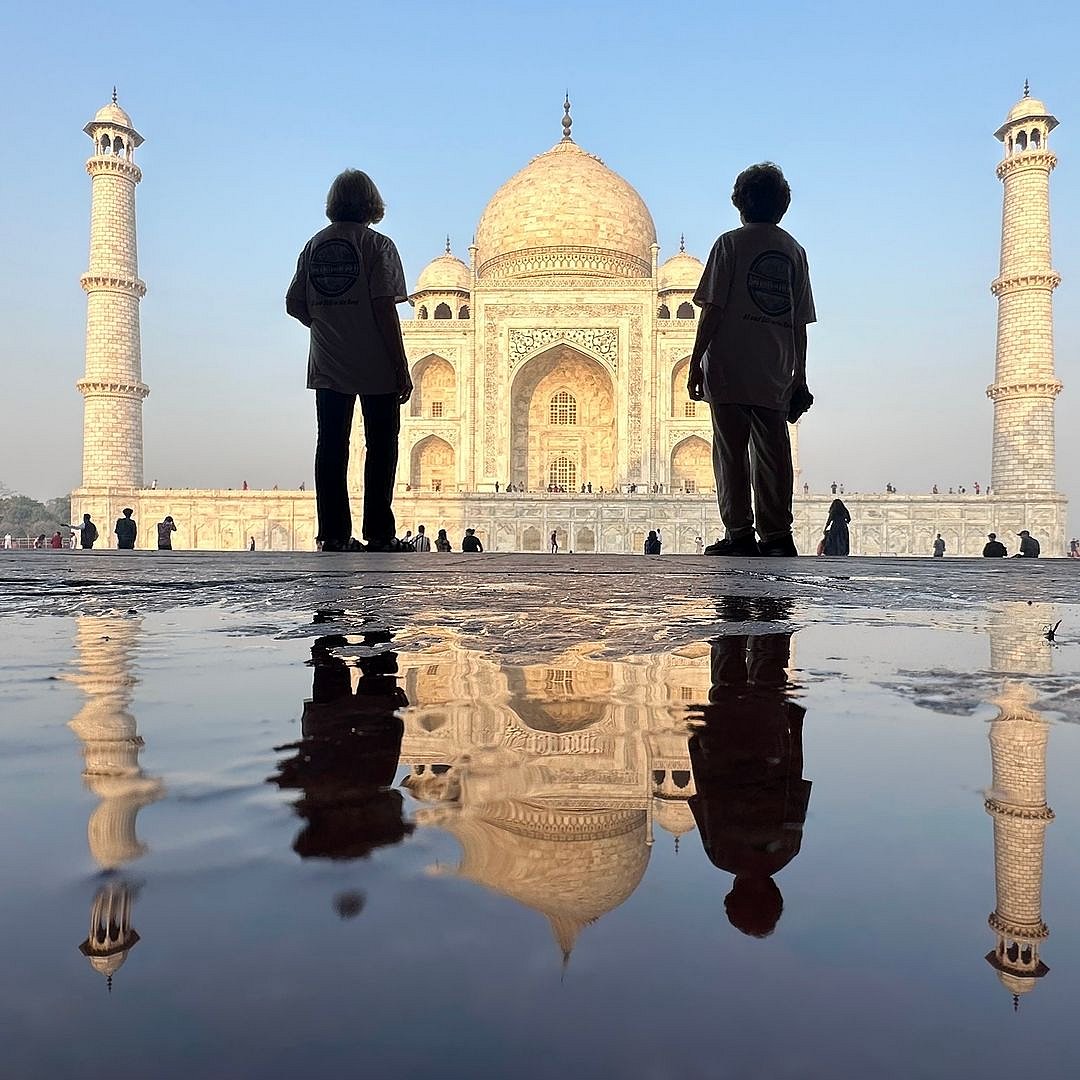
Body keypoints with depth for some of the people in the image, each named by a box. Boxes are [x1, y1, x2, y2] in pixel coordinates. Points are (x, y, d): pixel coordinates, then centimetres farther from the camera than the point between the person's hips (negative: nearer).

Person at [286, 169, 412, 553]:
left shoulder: (314, 245, 8)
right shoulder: (377, 245, -6)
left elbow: (294, 304, 9)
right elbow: (384, 309, -12)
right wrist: (402, 370, -9)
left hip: (327, 366, 4)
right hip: (376, 367, -4)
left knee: (331, 448, 7)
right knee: (381, 447, 5)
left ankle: (334, 533, 6)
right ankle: (379, 533, 2)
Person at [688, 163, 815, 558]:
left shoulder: (731, 243, 0)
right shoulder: (794, 250, 13)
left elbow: (712, 309, -6)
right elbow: (800, 322, 12)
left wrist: (695, 362, -2)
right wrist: (799, 376, 16)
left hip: (729, 369, -4)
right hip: (775, 374, 4)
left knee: (731, 452, 0)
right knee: (772, 454, 7)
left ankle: (739, 533, -2)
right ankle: (777, 535, 8)